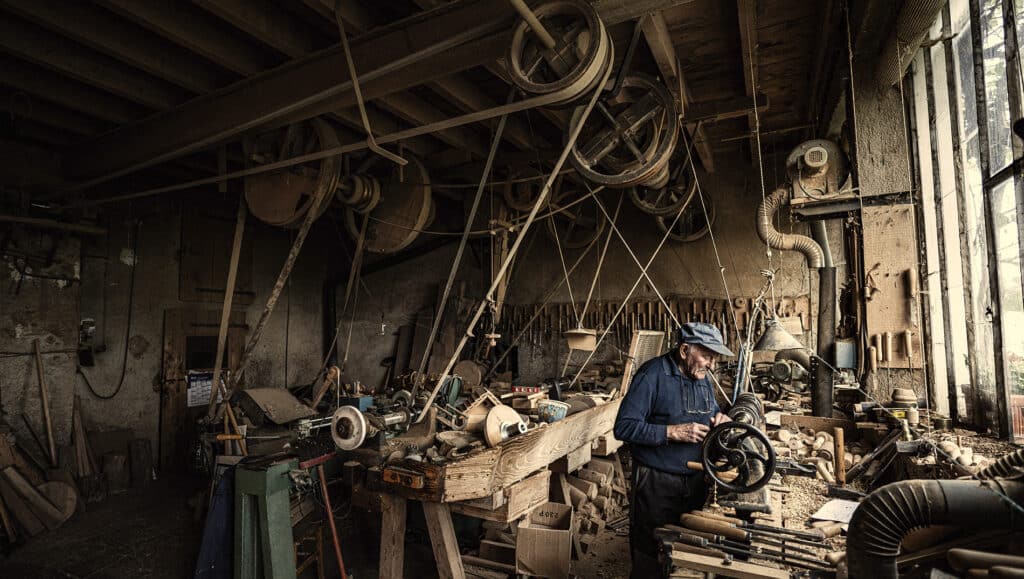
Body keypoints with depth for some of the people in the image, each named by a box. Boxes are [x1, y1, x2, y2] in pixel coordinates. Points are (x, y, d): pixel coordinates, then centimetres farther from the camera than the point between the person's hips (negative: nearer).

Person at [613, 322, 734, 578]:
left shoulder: (702, 377, 7)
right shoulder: (653, 374, -16)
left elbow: (713, 411, 22)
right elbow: (624, 427, -20)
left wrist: (721, 418, -1)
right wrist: (673, 432, -25)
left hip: (696, 481, 7)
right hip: (657, 483, -7)